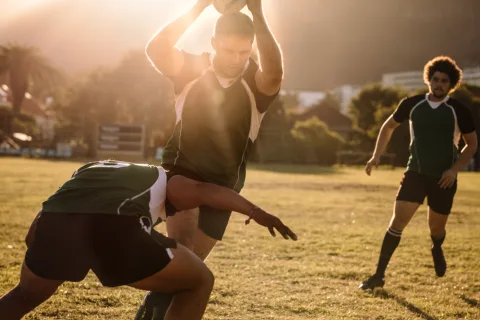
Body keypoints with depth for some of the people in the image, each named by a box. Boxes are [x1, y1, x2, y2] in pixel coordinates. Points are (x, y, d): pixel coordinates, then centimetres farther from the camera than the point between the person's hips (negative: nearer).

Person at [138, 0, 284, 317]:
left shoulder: (259, 82, -11)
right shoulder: (192, 68, -8)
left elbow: (275, 71, -36)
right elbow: (156, 49, -28)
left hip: (223, 186, 2)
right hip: (182, 172, -1)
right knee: (181, 243, -26)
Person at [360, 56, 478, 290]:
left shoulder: (458, 110, -6)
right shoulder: (412, 104, -2)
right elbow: (389, 126, 14)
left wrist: (455, 169, -11)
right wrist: (376, 155, 3)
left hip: (443, 178, 0)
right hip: (415, 172, 0)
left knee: (436, 228, 11)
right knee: (398, 221, -11)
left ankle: (437, 251, 49)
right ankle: (379, 275, -6)